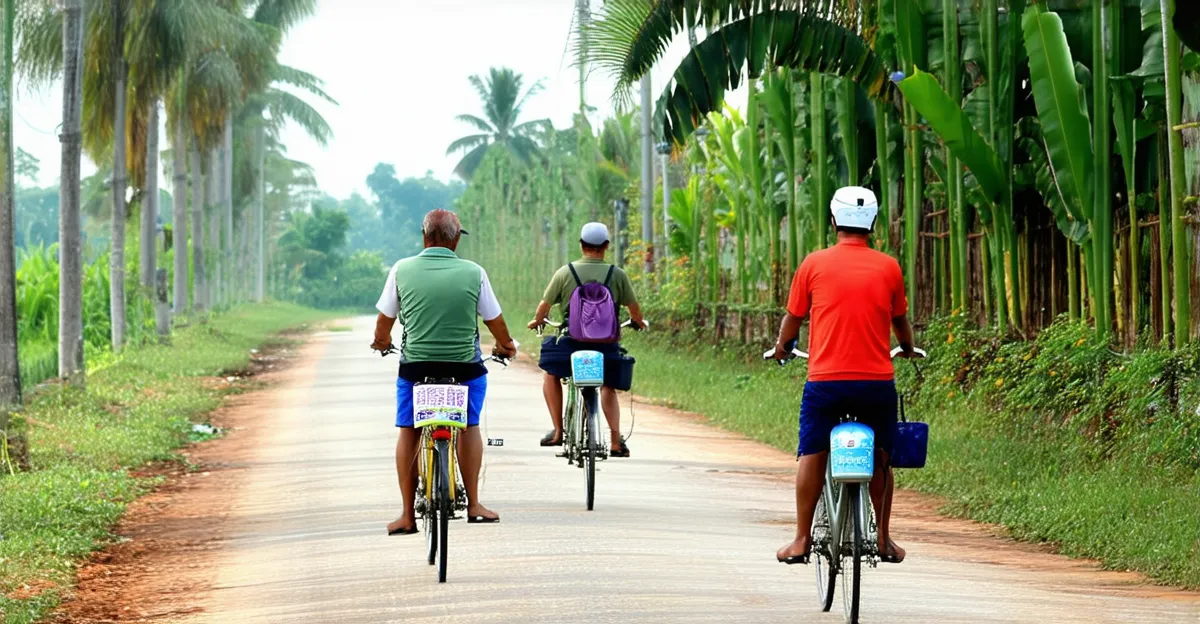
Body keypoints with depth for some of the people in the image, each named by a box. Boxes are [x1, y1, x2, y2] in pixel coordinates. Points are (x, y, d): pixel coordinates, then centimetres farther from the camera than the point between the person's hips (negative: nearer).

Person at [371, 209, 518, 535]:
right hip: (465, 366, 0)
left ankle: (407, 515, 11)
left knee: (408, 433, 12)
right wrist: (506, 345, 28)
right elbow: (494, 320, 6)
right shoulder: (473, 273, -4)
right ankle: (473, 504, 15)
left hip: (415, 365, 0)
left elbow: (385, 318, 7)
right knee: (470, 426, 19)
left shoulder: (402, 270, -3)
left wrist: (381, 341, 30)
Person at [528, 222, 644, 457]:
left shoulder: (565, 273, -3)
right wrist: (638, 322, 33)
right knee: (608, 387, 21)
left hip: (571, 341, -1)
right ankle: (616, 441, 7)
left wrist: (538, 321, 29)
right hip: (605, 345, 1)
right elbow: (633, 307, 10)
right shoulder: (617, 275, -1)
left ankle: (558, 431, 16)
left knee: (550, 374, 25)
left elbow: (545, 305, 6)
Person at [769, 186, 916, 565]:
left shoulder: (814, 264, 1)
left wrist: (782, 347, 33)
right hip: (877, 380, 1)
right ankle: (884, 539, 16)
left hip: (825, 378, -1)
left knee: (811, 456, 6)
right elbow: (900, 320, 19)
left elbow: (793, 317, 12)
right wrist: (907, 347, 41)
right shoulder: (888, 267, 4)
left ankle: (801, 540, 5)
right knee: (880, 459, 13)